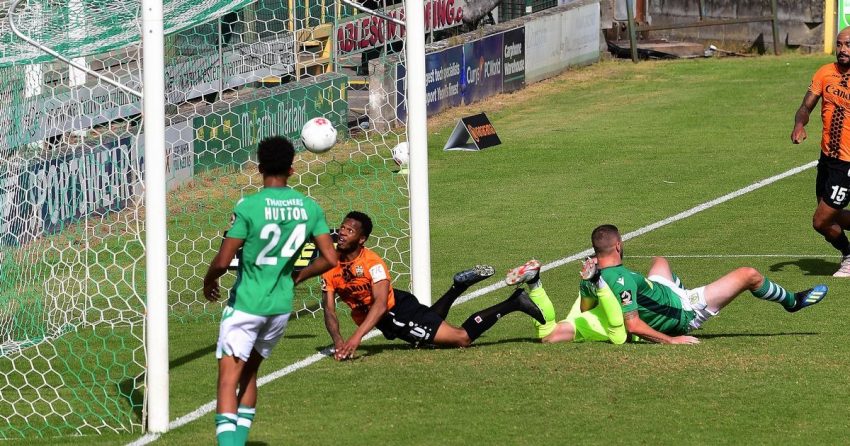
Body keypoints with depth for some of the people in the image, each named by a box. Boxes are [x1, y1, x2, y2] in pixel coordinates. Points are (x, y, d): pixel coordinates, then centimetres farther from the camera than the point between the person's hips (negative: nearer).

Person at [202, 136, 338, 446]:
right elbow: (330, 259, -1)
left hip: (246, 304, -6)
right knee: (249, 372, 22)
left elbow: (222, 262, -17)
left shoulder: (248, 207, -16)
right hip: (281, 305, 6)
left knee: (229, 376, -7)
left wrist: (209, 282, 5)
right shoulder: (310, 208, -1)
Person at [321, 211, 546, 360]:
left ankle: (514, 303, 3)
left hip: (398, 310, -7)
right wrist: (338, 342, -33)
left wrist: (356, 337, -53)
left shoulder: (372, 263, -29)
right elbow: (330, 311, -13)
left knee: (463, 337, -11)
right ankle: (459, 286, 45)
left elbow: (380, 305, -40)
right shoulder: (331, 266, -12)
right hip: (386, 323, 7)